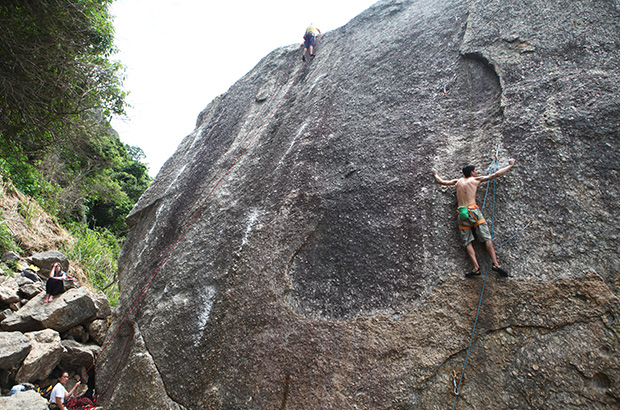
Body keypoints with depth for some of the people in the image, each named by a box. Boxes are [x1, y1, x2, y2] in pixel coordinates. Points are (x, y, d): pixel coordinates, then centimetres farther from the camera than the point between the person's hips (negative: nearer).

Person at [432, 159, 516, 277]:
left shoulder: (458, 181, 17)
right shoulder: (476, 180, 10)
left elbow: (441, 181, 26)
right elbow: (495, 175, 15)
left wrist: (435, 174, 46)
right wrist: (510, 166, 29)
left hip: (462, 214, 3)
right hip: (473, 211, -3)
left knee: (468, 242, -1)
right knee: (487, 238, -2)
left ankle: (476, 267, -11)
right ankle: (495, 263, -12)